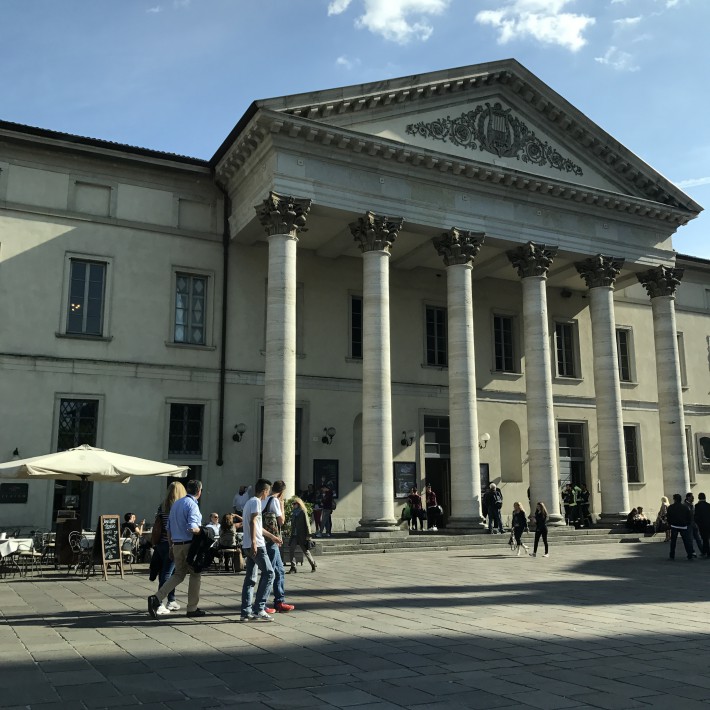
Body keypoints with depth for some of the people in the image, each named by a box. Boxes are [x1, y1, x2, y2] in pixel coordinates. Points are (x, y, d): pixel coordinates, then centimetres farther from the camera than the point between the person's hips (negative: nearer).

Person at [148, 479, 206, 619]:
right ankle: (192, 608, 14)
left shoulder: (176, 503, 13)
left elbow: (169, 528, 17)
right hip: (189, 544, -7)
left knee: (179, 574, 16)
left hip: (177, 544, 8)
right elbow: (192, 528, -24)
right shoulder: (192, 505, -13)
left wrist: (171, 546, 22)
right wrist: (202, 531, -6)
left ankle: (157, 598, 0)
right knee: (195, 575, 7)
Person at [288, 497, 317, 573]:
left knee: (306, 551, 5)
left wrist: (308, 535, -14)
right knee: (291, 550, -6)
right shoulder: (293, 513, 9)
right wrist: (291, 533, 12)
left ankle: (314, 565, 24)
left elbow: (307, 524, -11)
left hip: (302, 535, -6)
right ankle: (293, 567, 1)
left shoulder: (303, 513, -9)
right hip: (294, 535, 6)